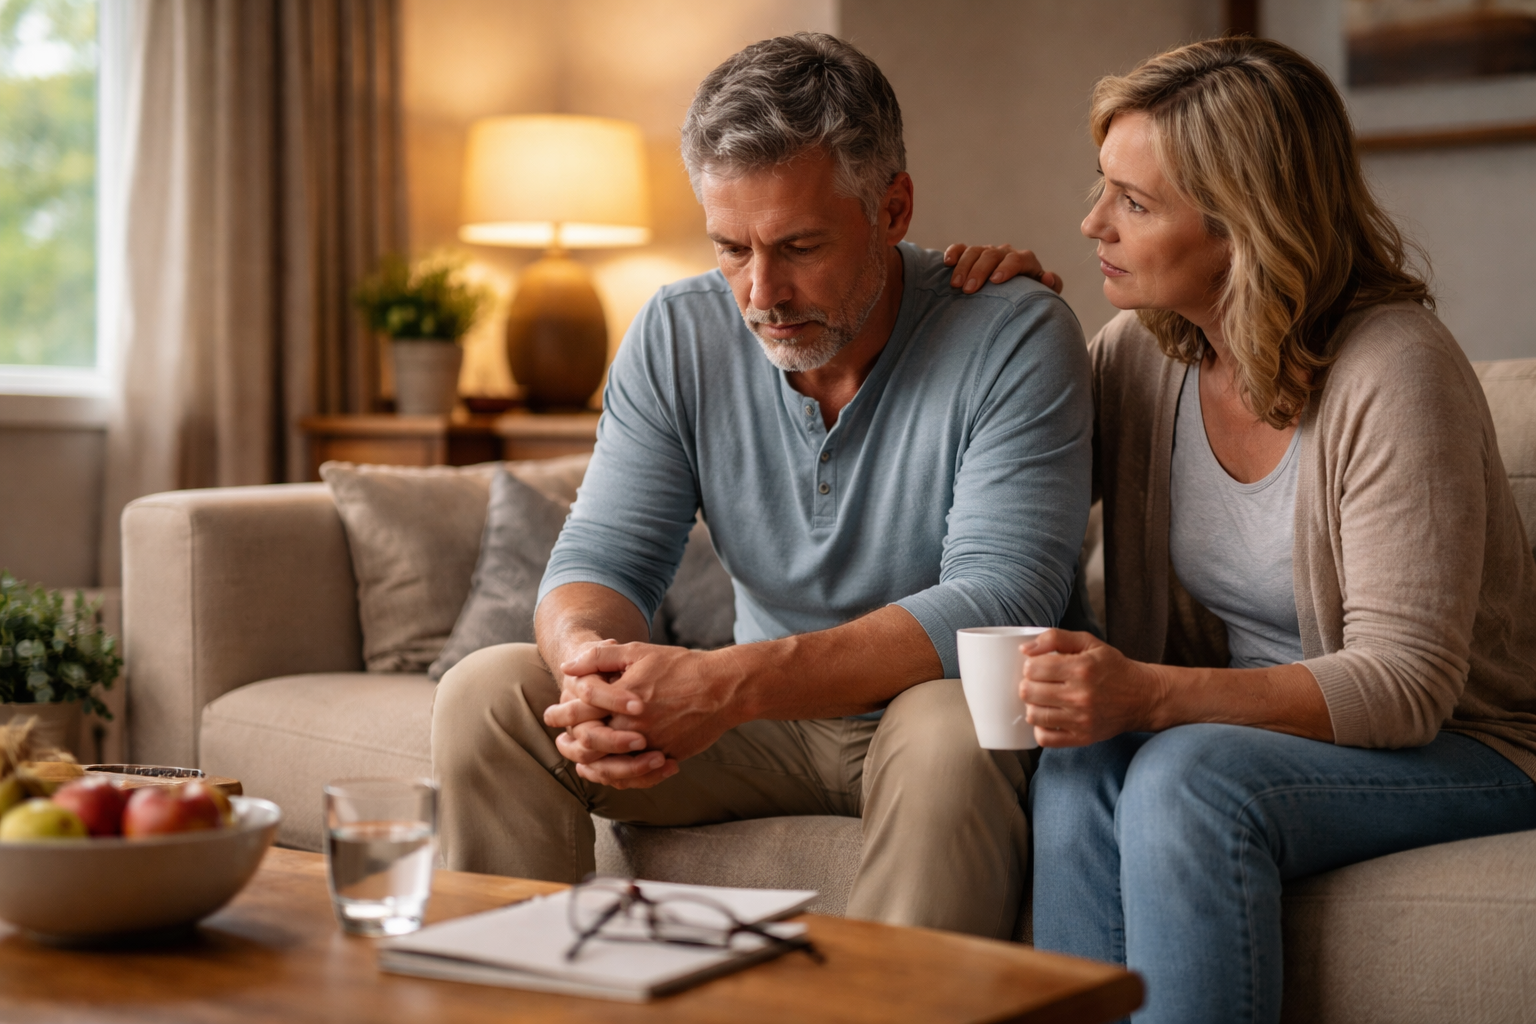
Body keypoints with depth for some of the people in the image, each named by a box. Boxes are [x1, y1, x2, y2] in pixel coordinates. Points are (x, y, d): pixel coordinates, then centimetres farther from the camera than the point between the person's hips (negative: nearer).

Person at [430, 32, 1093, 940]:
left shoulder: (1014, 336, -17)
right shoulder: (678, 337, -3)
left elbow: (1002, 599, -26)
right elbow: (602, 557, -3)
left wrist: (731, 684, -37)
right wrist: (594, 665, -31)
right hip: (768, 719, 4)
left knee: (950, 736, -39)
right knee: (486, 696, -12)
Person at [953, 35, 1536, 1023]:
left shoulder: (1394, 370, -20)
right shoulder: (1142, 350, 0)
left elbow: (1404, 683, -23)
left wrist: (1146, 694, -35)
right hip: (1244, 728, 6)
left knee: (1188, 781, -32)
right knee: (1077, 773, -26)